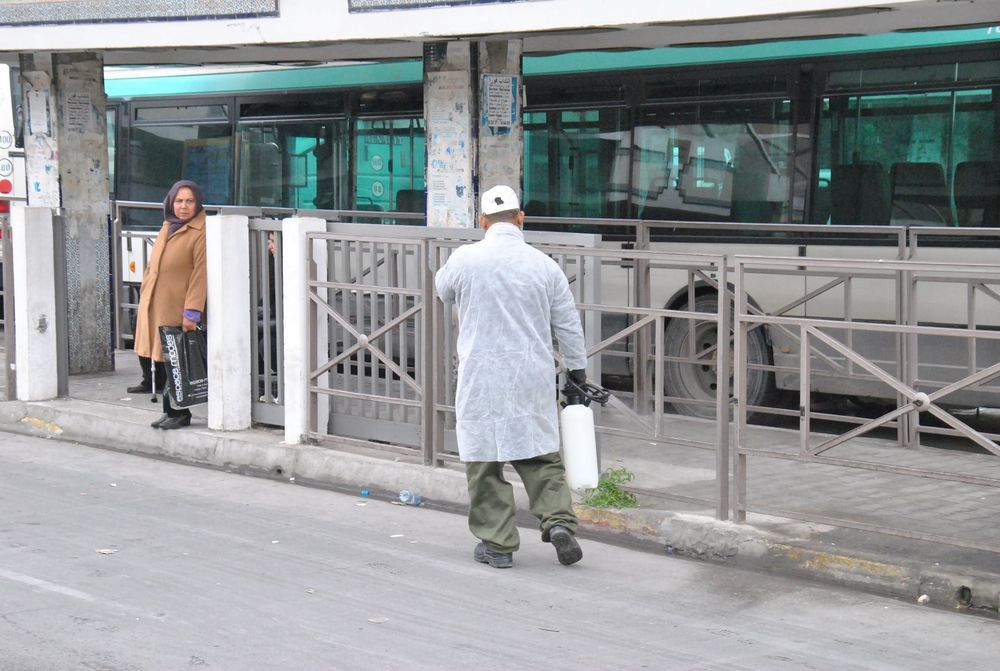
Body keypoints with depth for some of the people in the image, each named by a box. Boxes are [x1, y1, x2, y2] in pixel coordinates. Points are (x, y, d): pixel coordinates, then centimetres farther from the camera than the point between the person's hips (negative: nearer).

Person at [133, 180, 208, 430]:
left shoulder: (200, 233, -10)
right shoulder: (168, 228, 17)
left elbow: (200, 274, -15)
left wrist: (192, 312, -19)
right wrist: (144, 296, 17)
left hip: (177, 310, -7)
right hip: (154, 308, 7)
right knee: (160, 361, 8)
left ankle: (179, 413, 6)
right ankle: (170, 411, 16)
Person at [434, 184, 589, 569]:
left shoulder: (465, 259, -6)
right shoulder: (544, 265, 1)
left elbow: (443, 290, 17)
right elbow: (568, 326, 6)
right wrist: (578, 373, 16)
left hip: (482, 381, -2)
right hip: (533, 379, 2)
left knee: (485, 461, 6)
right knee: (541, 455, 13)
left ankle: (497, 544, 10)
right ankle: (558, 520, -4)